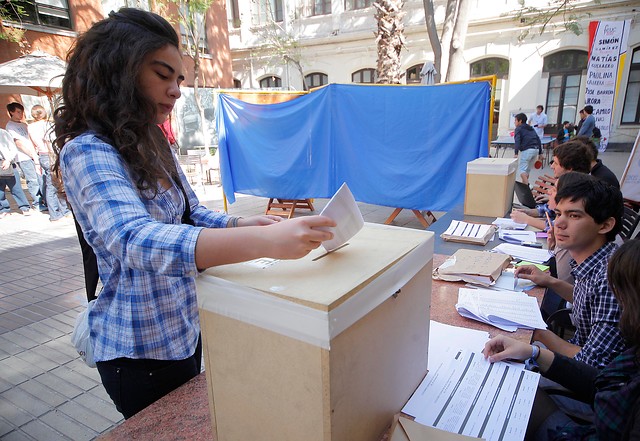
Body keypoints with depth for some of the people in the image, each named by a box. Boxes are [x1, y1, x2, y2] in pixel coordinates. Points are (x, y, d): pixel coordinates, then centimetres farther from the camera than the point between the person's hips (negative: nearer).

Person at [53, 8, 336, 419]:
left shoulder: (154, 145, 5)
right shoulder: (86, 153, -23)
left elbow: (191, 216, 8)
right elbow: (135, 240, -41)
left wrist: (241, 224, -13)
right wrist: (266, 241, -53)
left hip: (186, 328, 8)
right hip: (141, 349, -8)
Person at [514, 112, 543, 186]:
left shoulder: (519, 129, 5)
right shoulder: (531, 128, 26)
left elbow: (517, 141, -11)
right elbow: (538, 140, 21)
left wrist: (516, 153, -21)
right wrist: (540, 153, 21)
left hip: (527, 150, -7)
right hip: (536, 149, 7)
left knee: (522, 169, -6)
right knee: (527, 170, 17)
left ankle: (527, 185, -21)